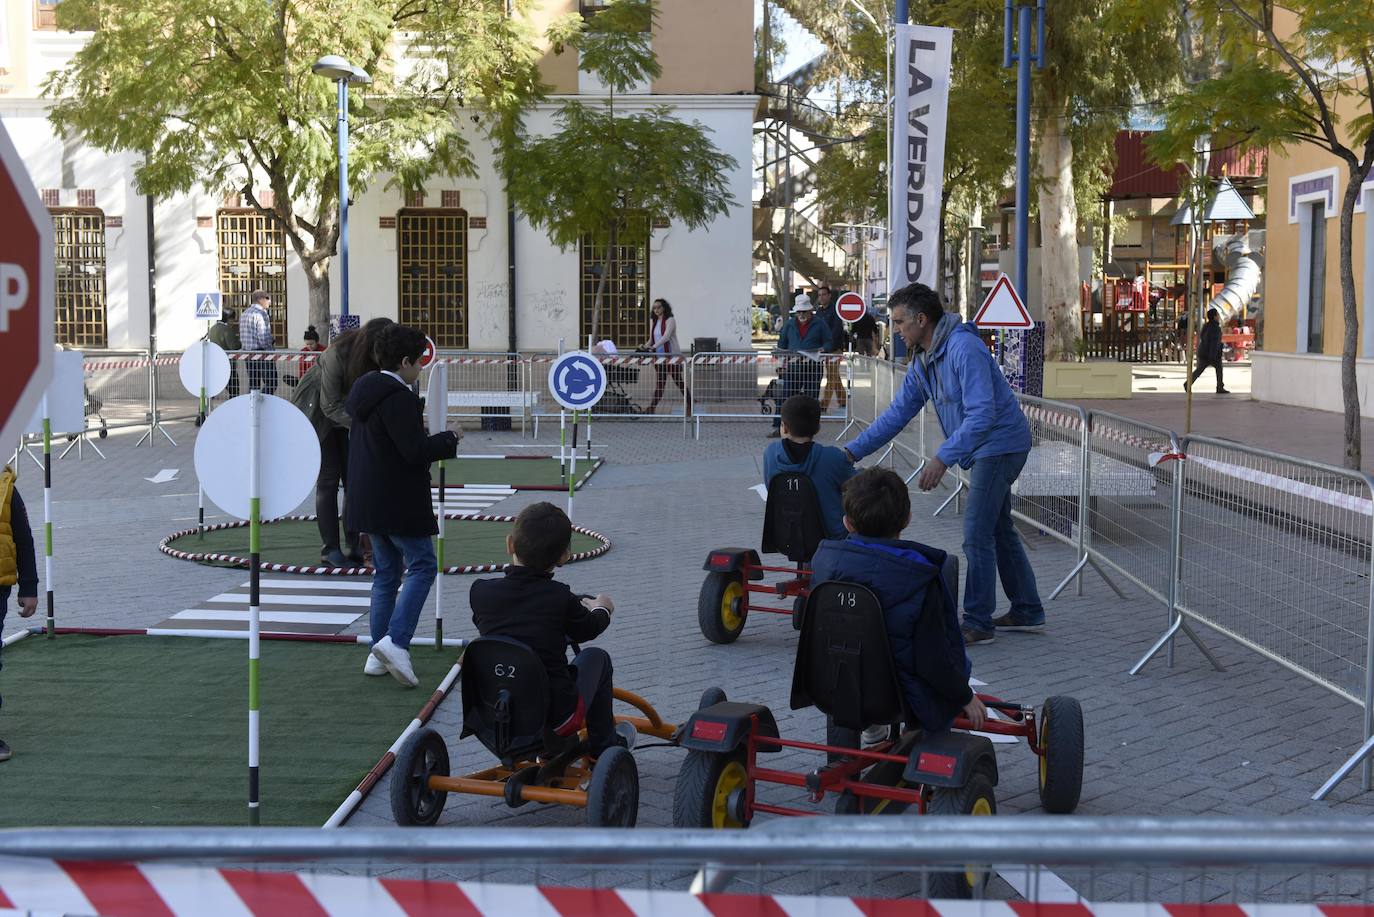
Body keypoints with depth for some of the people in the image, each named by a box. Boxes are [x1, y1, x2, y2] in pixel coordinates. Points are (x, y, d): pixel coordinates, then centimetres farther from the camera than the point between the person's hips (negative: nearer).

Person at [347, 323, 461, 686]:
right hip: (397, 502, -10)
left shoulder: (365, 391, 13)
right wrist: (448, 438, -5)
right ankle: (396, 641, -15)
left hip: (368, 502, 10)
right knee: (422, 565, -2)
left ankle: (378, 655, 15)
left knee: (386, 572, 14)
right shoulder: (398, 397, -18)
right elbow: (415, 451, -22)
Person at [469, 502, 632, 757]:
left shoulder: (480, 592, -7)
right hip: (556, 717, -3)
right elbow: (587, 630, 8)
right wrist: (601, 609, 33)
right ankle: (604, 744, 33)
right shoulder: (561, 598, -13)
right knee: (596, 657, 21)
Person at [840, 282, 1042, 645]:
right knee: (998, 530, 18)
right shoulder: (922, 360, 6)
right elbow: (898, 412, 9)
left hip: (999, 444, -10)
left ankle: (978, 622, -2)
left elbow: (982, 413, -31)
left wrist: (943, 458, -36)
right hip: (982, 449, 10)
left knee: (977, 534, -10)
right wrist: (853, 450, 3)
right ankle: (1026, 609, 30)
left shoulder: (963, 349, -25)